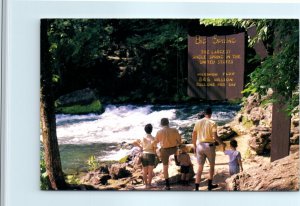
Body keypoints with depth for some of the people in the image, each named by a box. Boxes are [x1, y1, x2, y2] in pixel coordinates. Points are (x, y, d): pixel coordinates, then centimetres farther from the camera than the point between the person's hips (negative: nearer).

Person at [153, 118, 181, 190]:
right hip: (174, 149, 2)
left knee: (165, 167, 9)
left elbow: (156, 142, 4)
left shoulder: (159, 132, -12)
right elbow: (179, 141, -1)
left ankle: (167, 185, 9)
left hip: (164, 150, -2)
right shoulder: (174, 130, -10)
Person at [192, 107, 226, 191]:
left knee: (200, 167, 8)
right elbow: (215, 137, -15)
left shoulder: (198, 122, 3)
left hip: (200, 146, 3)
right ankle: (210, 185, 25)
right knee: (212, 165, 19)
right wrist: (222, 143, 2)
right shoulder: (212, 123, -9)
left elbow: (193, 136, 5)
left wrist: (194, 146, 18)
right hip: (209, 146, -3)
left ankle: (196, 188, 2)